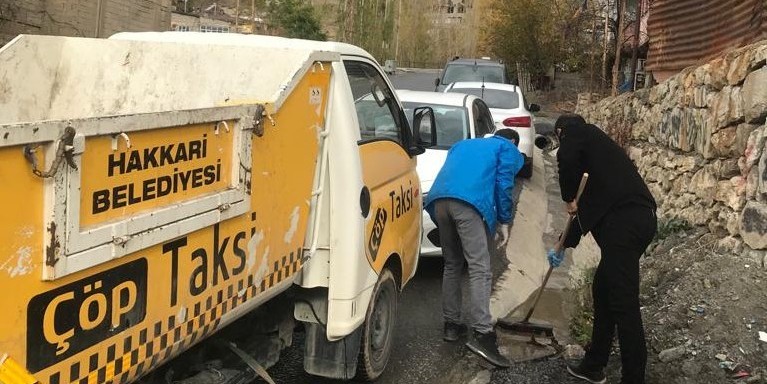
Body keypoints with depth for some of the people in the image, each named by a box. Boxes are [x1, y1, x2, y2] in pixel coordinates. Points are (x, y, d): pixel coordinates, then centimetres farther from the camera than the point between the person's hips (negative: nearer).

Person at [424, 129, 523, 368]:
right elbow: (503, 184, 7)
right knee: (480, 269, -9)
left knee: (452, 265, 19)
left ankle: (451, 324, 22)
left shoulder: (463, 144, 39)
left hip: (439, 200, 6)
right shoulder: (508, 149, 23)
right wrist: (504, 217, 18)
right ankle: (482, 334, -19)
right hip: (469, 202, -6)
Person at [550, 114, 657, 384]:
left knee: (623, 302, -7)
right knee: (603, 290, 18)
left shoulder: (575, 131, 8)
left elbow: (567, 160, -16)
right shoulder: (594, 144, 32)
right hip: (639, 218, 10)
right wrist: (564, 246, 39)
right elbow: (590, 204, 34)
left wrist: (569, 199, 1)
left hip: (623, 220, -10)